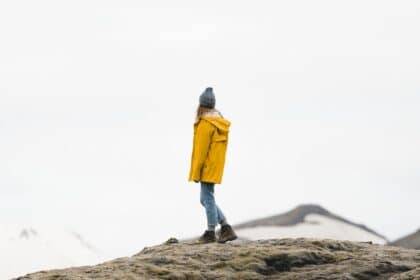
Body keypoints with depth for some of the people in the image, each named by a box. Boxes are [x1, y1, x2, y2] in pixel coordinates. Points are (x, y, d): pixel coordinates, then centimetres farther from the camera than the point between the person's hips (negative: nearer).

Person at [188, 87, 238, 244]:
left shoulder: (205, 124, -18)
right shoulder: (220, 122, 10)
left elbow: (201, 150, -19)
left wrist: (195, 172, -14)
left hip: (207, 168, -9)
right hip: (216, 167, 9)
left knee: (207, 199, -1)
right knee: (206, 199, 14)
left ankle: (210, 233, 6)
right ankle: (226, 229, 11)